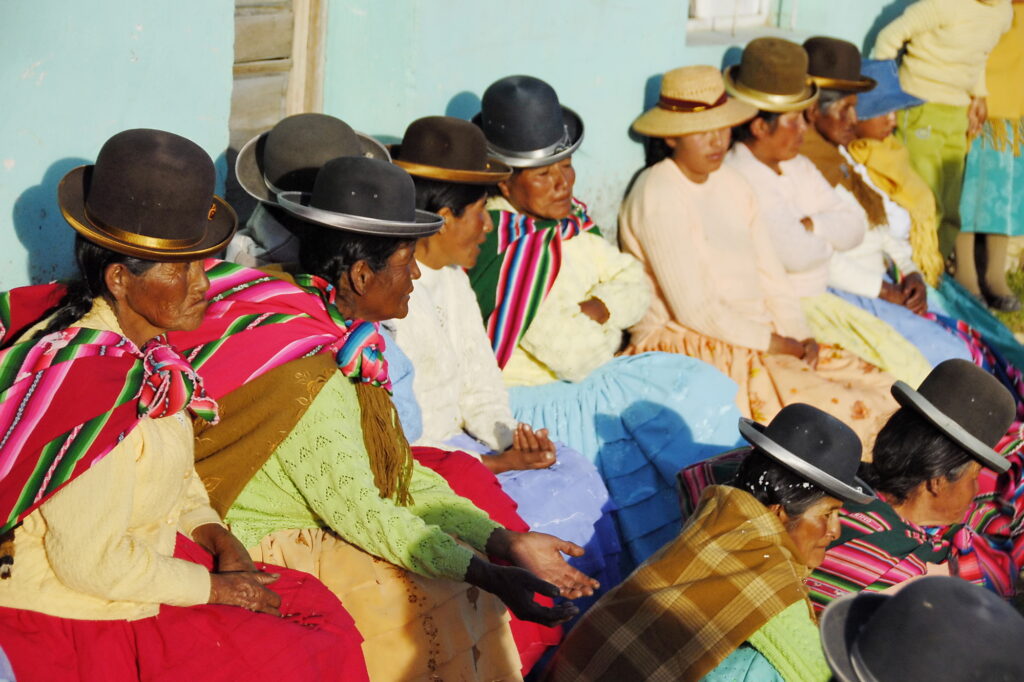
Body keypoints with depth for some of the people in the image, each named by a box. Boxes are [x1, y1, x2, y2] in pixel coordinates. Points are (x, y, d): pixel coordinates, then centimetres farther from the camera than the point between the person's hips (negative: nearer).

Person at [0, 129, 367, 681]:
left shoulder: (149, 346, 1)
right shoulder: (88, 379, -28)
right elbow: (92, 563, -25)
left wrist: (217, 537, -1)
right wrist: (215, 587, -14)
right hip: (83, 618, -9)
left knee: (322, 611, 5)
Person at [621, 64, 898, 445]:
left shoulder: (731, 184, 14)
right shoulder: (659, 196, -12)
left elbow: (769, 273, 14)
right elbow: (692, 308, -17)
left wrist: (799, 336, -3)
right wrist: (772, 343, -13)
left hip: (758, 339, 8)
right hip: (687, 346, -8)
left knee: (880, 391, -7)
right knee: (831, 411, -25)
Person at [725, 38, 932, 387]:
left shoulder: (798, 167, 13)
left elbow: (856, 224, 8)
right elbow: (798, 254, -23)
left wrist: (812, 225, -12)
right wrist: (830, 235, -1)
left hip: (818, 300, 8)